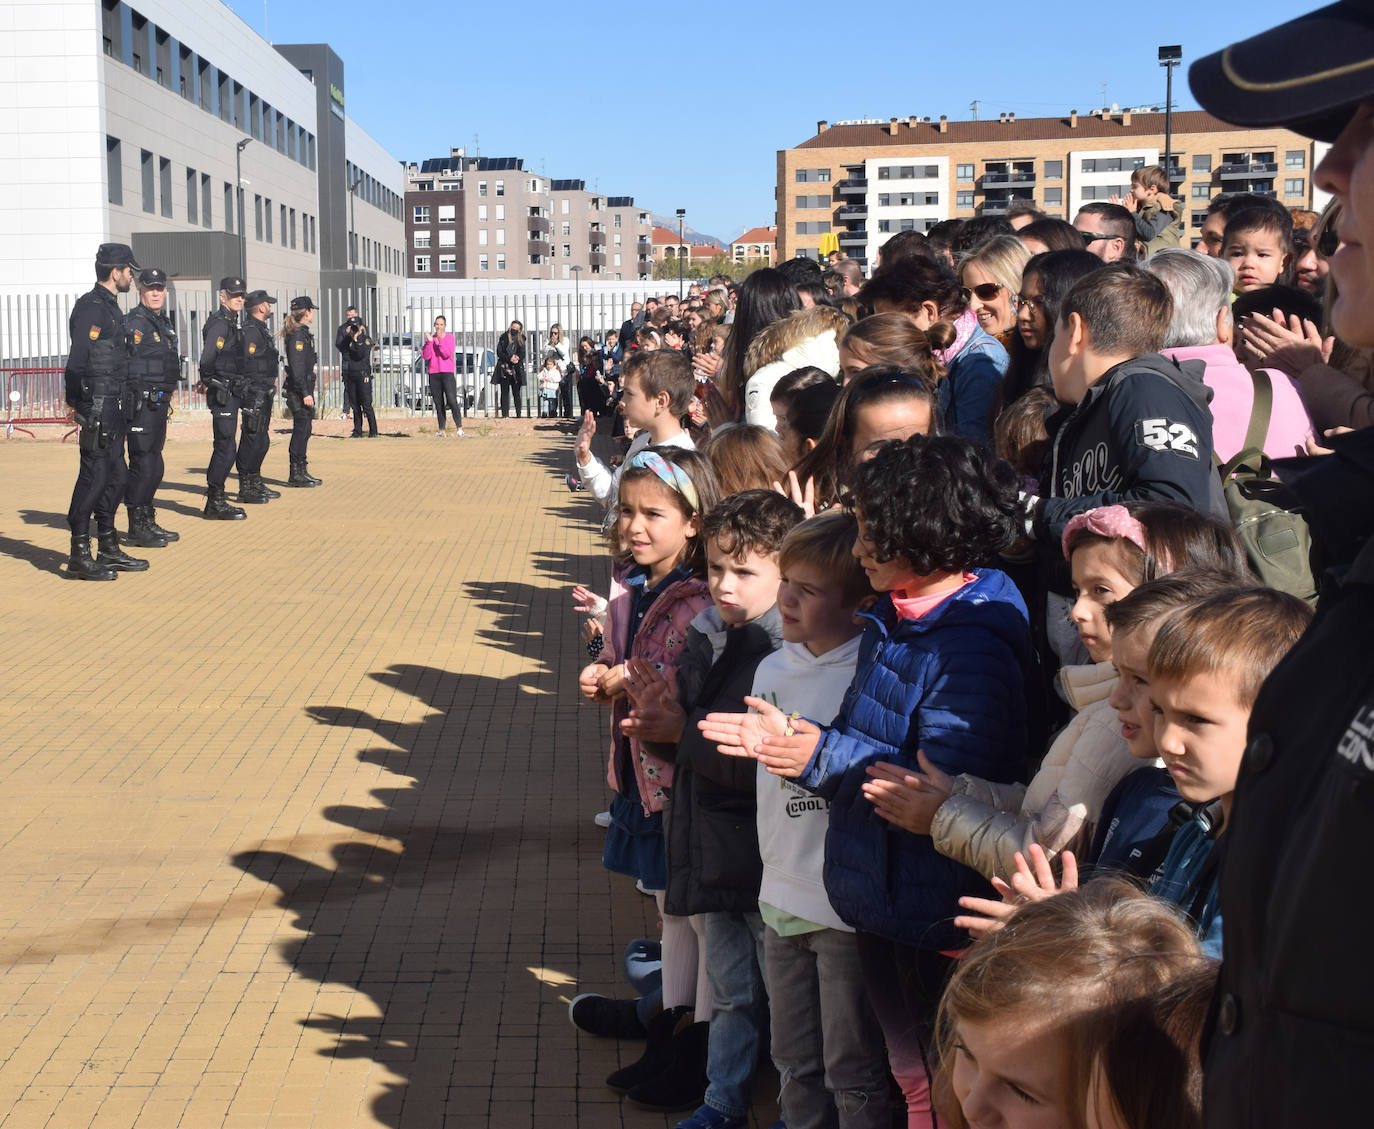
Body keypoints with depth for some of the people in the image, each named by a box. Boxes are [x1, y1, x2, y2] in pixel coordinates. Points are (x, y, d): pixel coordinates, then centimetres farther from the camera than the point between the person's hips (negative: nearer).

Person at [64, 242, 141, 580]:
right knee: (94, 474, -8)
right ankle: (79, 556, -3)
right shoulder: (91, 307, -14)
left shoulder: (109, 306, 17)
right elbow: (77, 359, -20)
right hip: (96, 404, -10)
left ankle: (109, 550, 21)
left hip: (111, 406, 10)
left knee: (116, 475, 13)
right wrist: (76, 402, -18)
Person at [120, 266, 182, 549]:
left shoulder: (165, 324, 17)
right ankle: (137, 528, -2)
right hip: (141, 404, -9)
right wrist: (132, 398, -21)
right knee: (142, 464, -7)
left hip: (159, 404, 9)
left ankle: (148, 523, 20)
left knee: (154, 466, 13)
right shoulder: (133, 323, -10)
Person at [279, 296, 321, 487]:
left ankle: (301, 473, 18)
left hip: (302, 388, 10)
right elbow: (297, 367, -20)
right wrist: (305, 393, -22)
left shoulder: (302, 333, 17)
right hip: (298, 389, -10)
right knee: (301, 430, -7)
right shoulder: (297, 335, -15)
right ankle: (296, 475, -4)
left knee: (303, 431, 12)